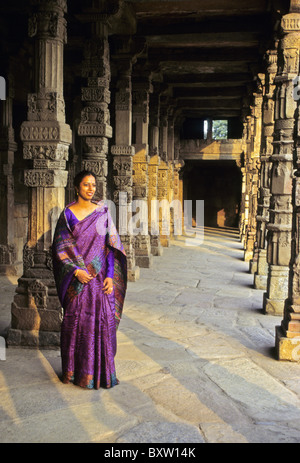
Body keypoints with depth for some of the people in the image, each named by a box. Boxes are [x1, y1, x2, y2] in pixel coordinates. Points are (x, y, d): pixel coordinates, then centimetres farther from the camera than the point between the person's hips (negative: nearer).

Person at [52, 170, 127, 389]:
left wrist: (110, 275, -4)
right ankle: (76, 371, 20)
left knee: (102, 321, 2)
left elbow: (111, 245, 4)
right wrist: (76, 271, -14)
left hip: (100, 276, 2)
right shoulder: (67, 214, -1)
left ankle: (102, 370, 18)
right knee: (76, 322, 4)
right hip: (77, 278, -1)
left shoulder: (103, 211, 4)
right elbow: (60, 248, -2)